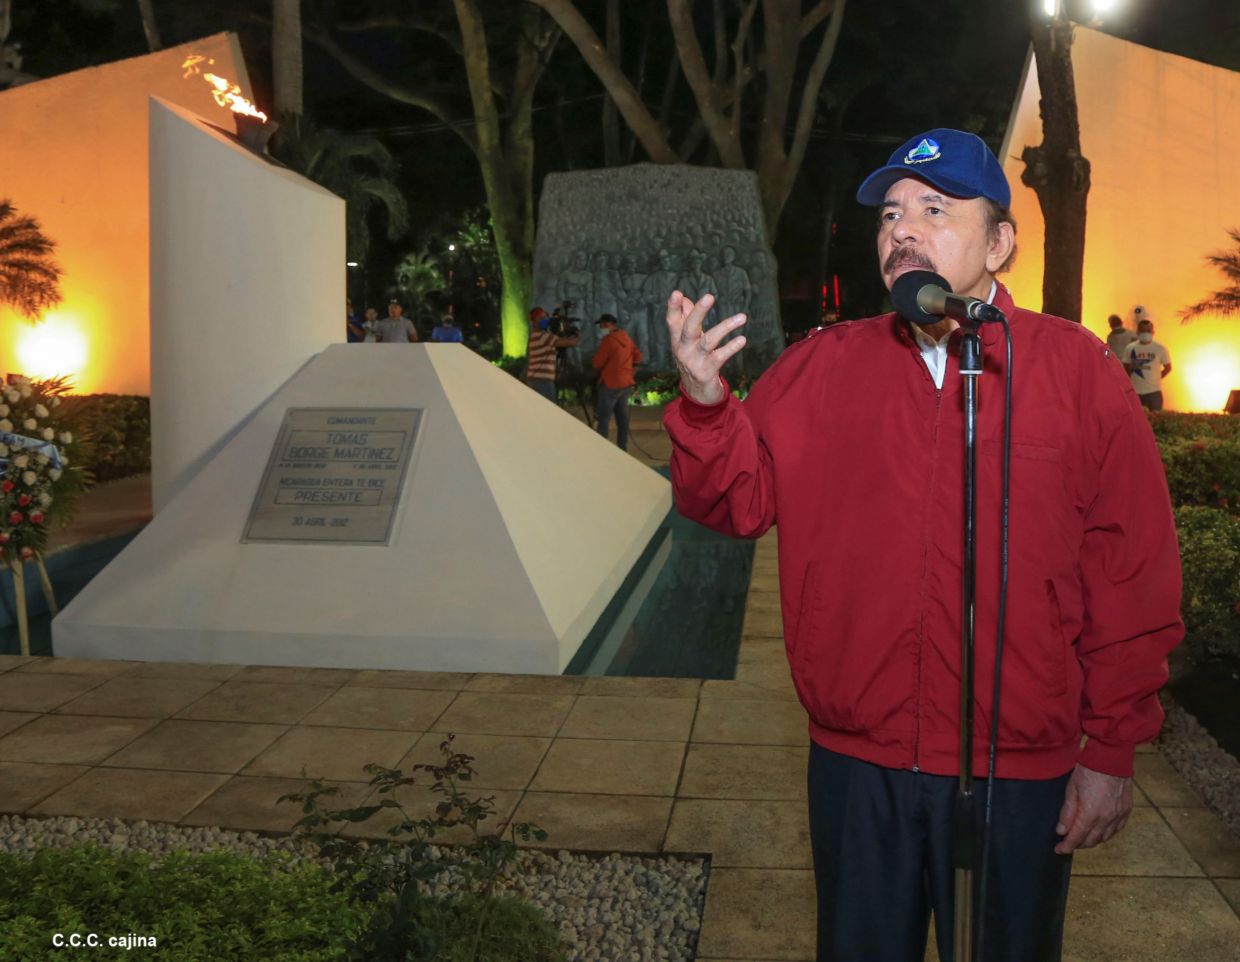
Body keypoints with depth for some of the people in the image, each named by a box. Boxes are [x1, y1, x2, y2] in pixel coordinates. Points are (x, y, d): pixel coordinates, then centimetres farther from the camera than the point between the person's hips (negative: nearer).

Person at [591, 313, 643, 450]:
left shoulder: (608, 340, -15)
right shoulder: (627, 338, 10)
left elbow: (596, 364, -12)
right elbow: (638, 357, 17)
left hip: (610, 384, -8)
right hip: (626, 383, 8)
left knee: (604, 418, -5)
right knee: (623, 417, 11)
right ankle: (623, 448, 14)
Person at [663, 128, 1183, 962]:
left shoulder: (1076, 369, -6)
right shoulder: (822, 367, 1)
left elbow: (1132, 576, -5)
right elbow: (741, 501, -2)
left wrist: (1113, 752, -4)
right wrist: (706, 407, -22)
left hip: (1019, 773, -2)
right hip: (856, 763, 2)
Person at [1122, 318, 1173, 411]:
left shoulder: (1160, 349, -2)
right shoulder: (1130, 348, 1)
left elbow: (1168, 367, 7)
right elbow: (1126, 368, 12)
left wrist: (1155, 378, 3)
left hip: (1154, 391, -1)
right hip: (1135, 392, 1)